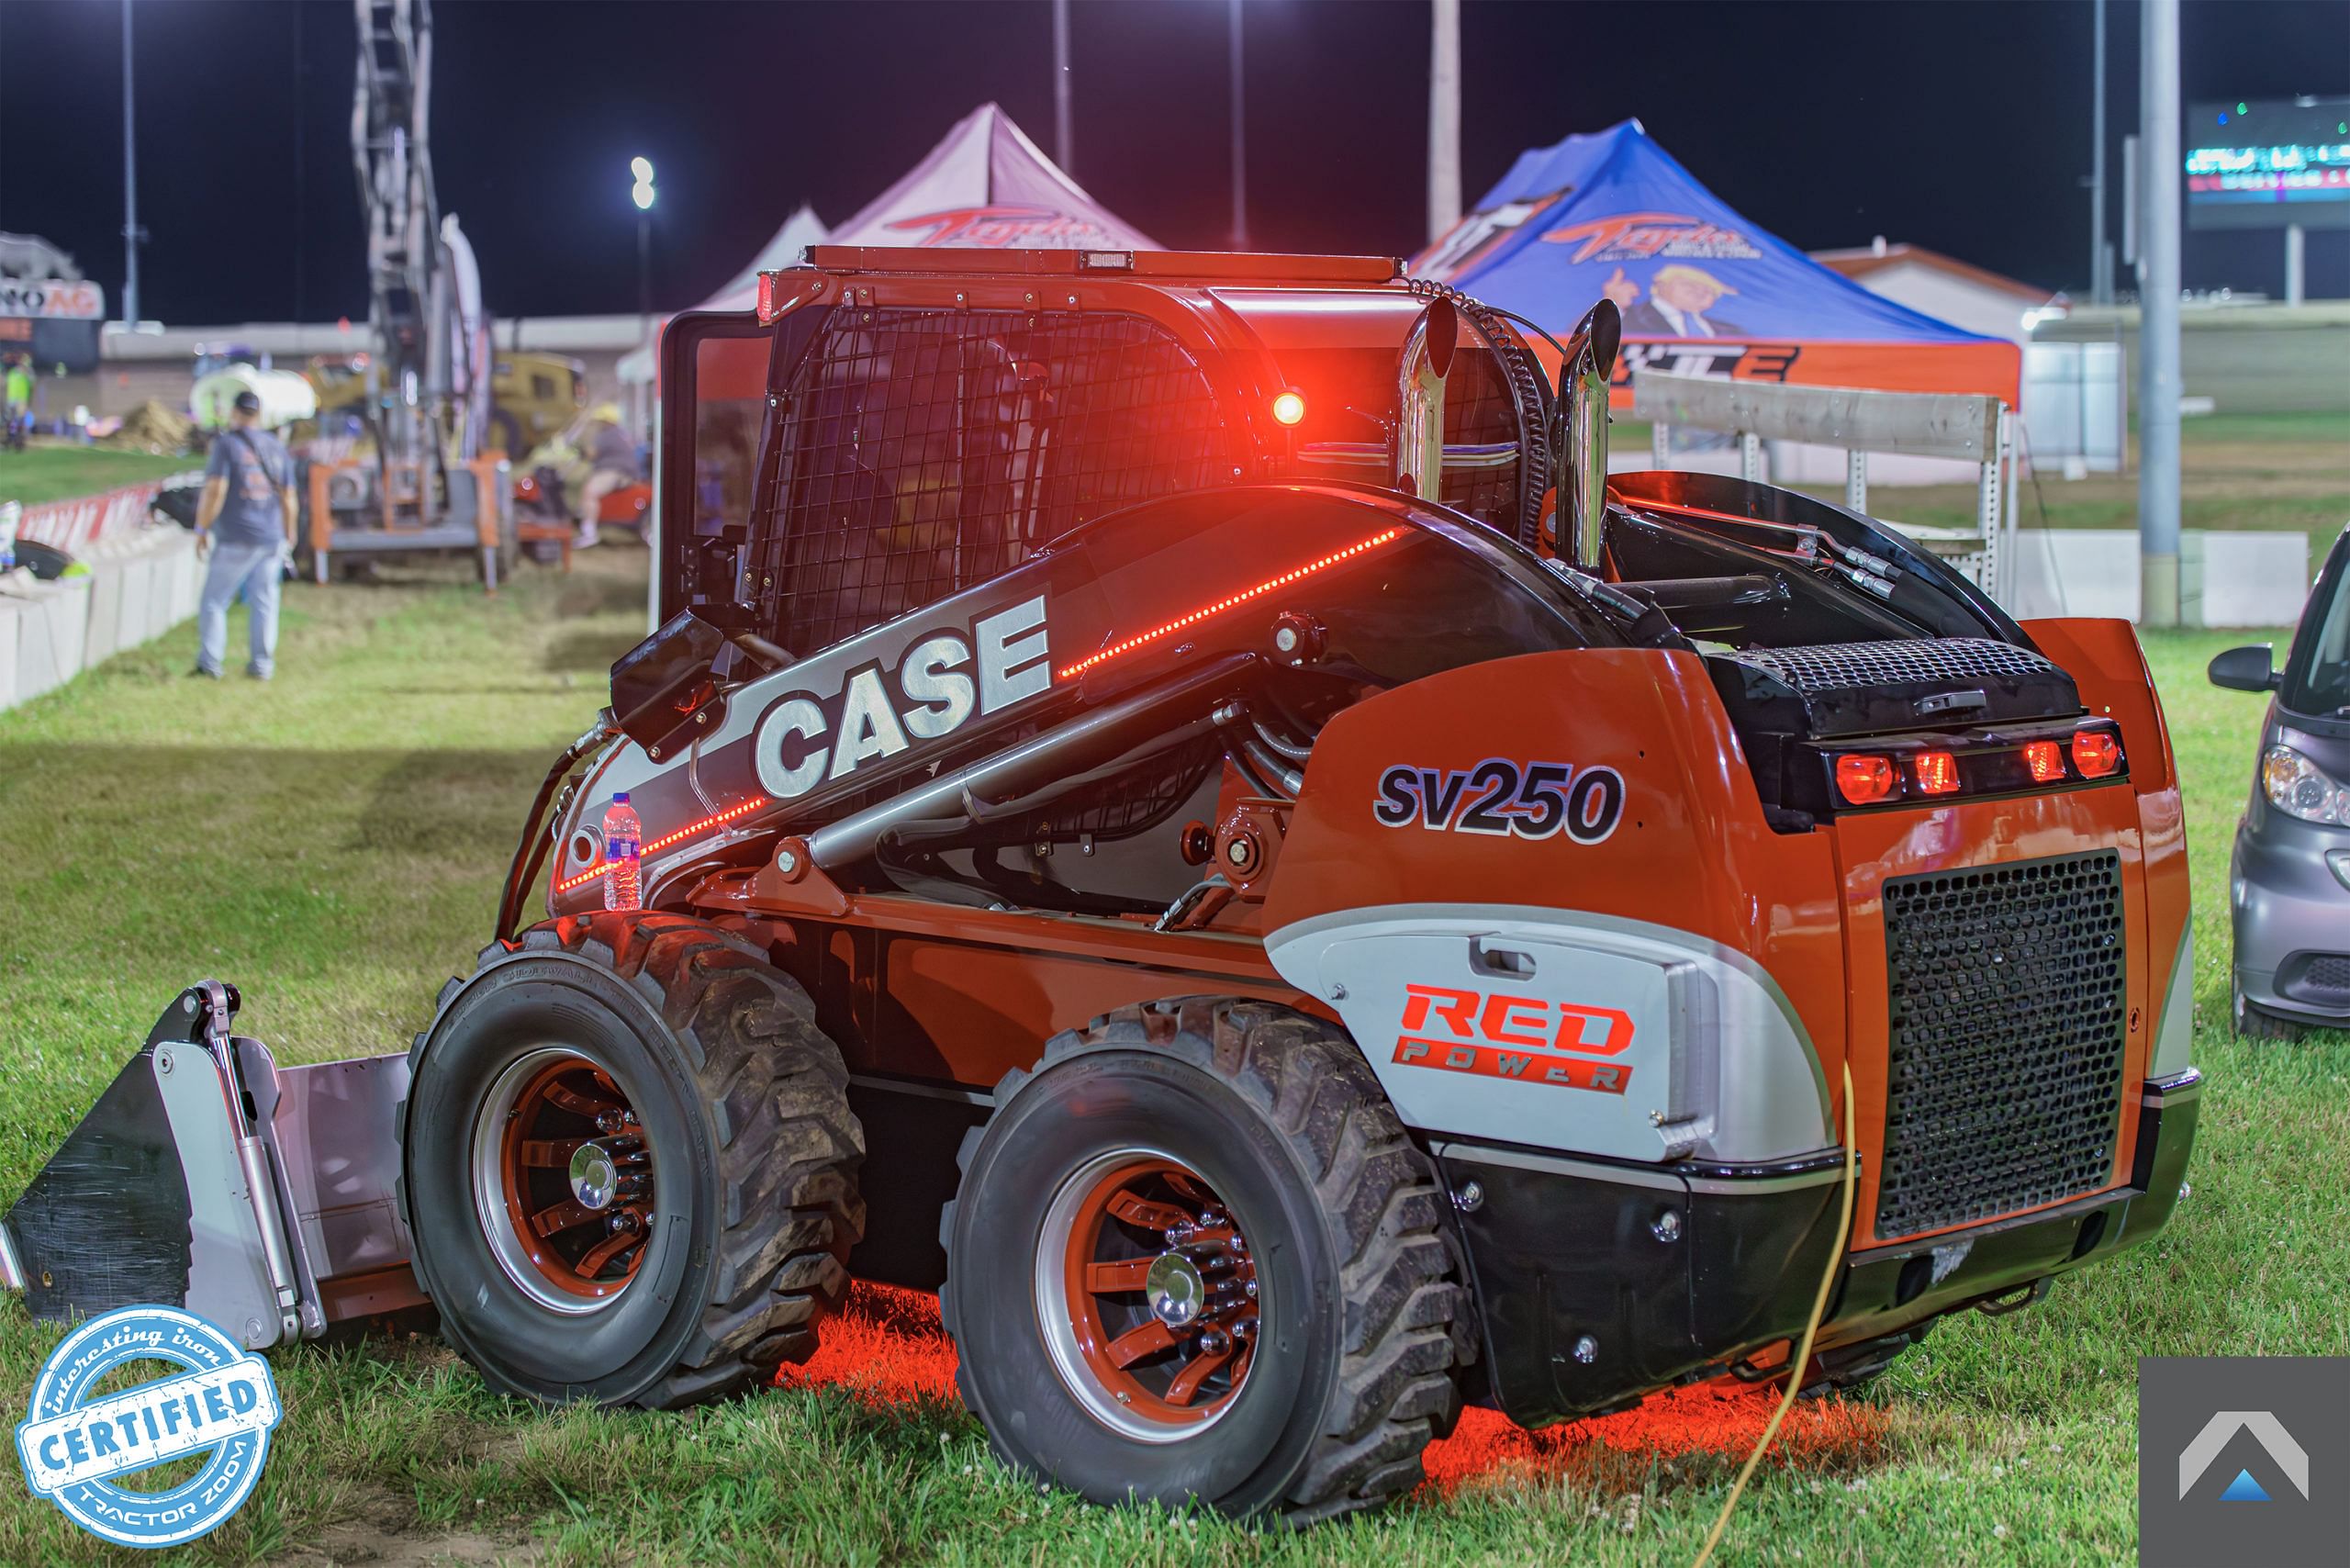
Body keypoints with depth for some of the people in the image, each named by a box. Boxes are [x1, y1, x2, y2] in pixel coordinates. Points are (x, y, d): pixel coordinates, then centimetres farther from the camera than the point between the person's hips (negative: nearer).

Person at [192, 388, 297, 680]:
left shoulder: (227, 444, -5)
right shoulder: (278, 448, 12)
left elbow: (215, 491, -13)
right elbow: (288, 499, 13)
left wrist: (202, 528, -6)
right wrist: (287, 540, 21)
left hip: (235, 539, -5)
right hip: (272, 538, 5)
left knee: (213, 600, 1)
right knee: (264, 602, 8)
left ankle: (209, 663, -4)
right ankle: (262, 664, 8)